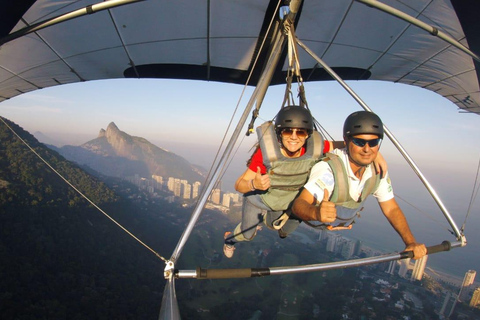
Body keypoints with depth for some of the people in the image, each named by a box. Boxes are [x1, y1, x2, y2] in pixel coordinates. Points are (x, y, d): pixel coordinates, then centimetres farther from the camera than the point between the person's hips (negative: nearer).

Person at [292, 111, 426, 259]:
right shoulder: (329, 169, -33)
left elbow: (391, 209, -2)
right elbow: (298, 204, -41)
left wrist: (411, 242, -15)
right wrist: (316, 213, -63)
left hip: (341, 231, 6)